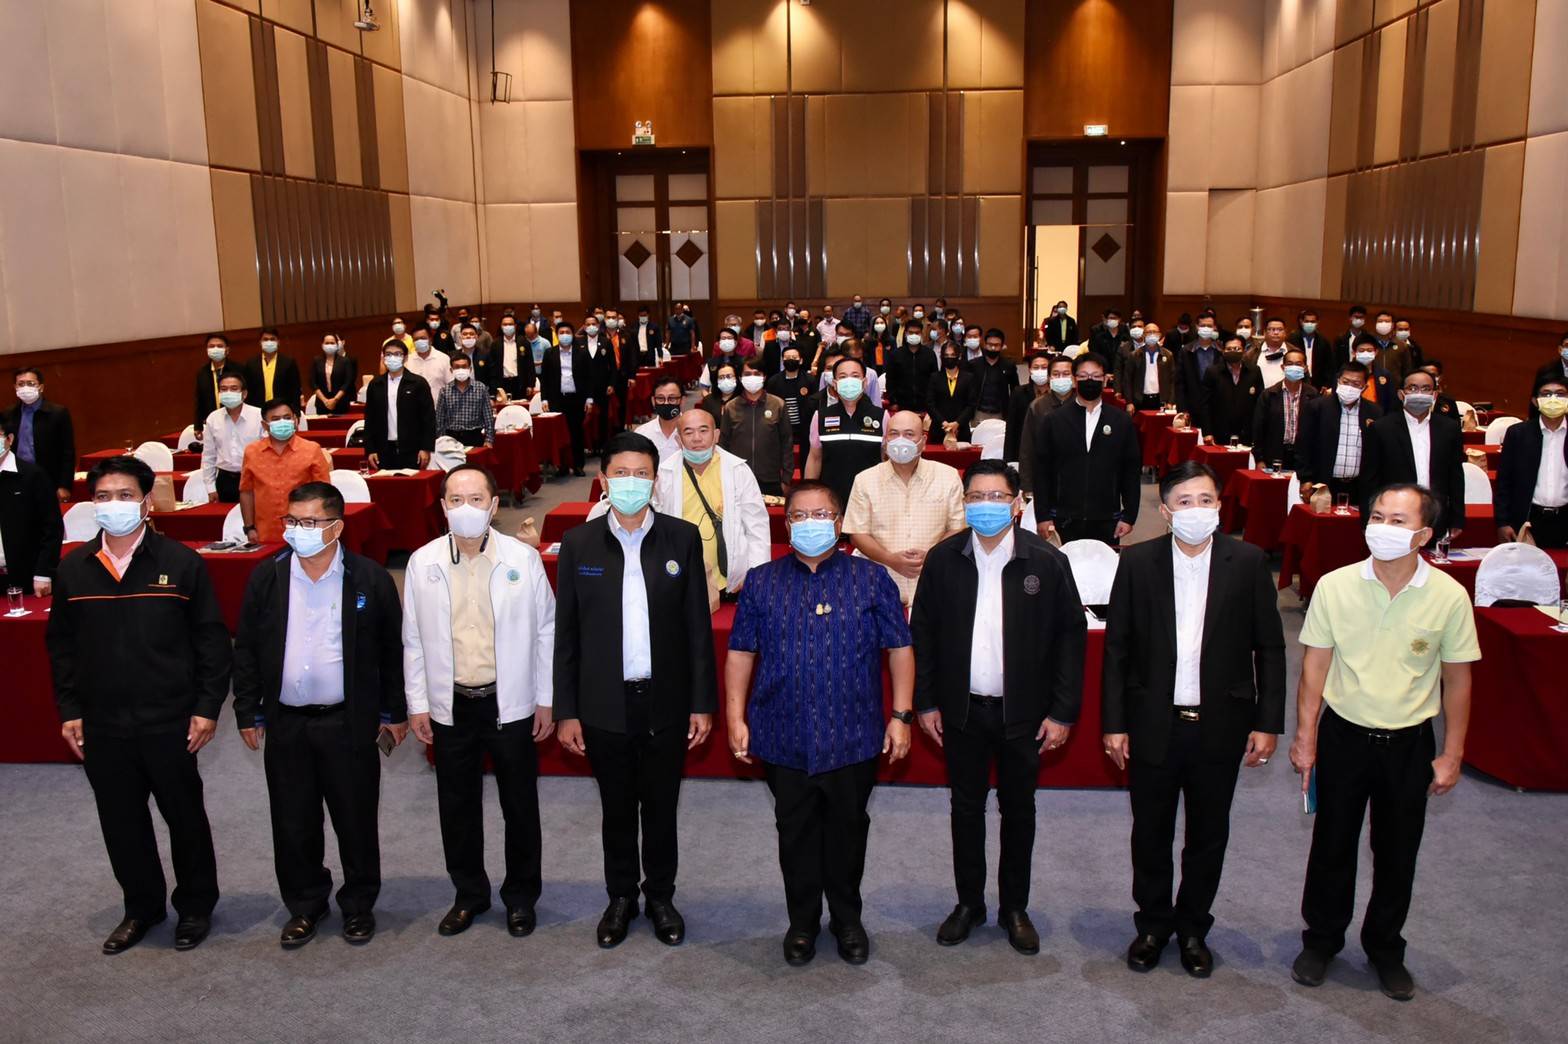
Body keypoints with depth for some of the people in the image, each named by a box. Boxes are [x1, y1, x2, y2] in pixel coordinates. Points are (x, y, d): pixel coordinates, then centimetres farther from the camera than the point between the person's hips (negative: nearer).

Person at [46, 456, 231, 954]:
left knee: (185, 816, 10)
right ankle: (142, 907, 33)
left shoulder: (182, 563, -7)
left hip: (169, 722, -3)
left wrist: (207, 706, -7)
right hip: (102, 725, 3)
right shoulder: (74, 568, 3)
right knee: (121, 821, 14)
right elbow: (60, 644, 10)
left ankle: (196, 905, 29)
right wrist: (69, 710, 6)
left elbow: (211, 638, -4)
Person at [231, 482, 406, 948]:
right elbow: (246, 648, 6)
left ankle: (359, 904, 27)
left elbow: (392, 649, 1)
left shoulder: (370, 578, -6)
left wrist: (394, 712, 2)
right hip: (286, 723, 2)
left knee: (357, 821, 8)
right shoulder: (266, 577, 0)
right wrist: (248, 713, 5)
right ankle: (305, 904, 30)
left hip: (348, 722, -2)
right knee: (293, 823, 12)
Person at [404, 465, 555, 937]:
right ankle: (469, 893, 33)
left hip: (511, 702, -1)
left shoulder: (523, 558, -6)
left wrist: (546, 699, 0)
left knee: (520, 806, 11)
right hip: (450, 705, 2)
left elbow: (545, 630, -1)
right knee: (458, 807, 14)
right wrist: (417, 704, 3)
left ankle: (521, 895, 30)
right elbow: (413, 639, 5)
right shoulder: (422, 562, -1)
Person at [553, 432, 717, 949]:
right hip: (605, 706, 0)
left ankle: (660, 896, 33)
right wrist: (566, 711, -1)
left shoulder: (683, 538, -3)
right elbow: (566, 632, 0)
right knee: (617, 810, 14)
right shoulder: (578, 543, -2)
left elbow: (699, 625, -1)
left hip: (666, 702, 0)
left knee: (661, 809, 13)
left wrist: (703, 703, -2)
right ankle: (621, 897, 34)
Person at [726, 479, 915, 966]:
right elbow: (741, 652, 4)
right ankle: (802, 921, 30)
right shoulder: (761, 582, 3)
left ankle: (847, 918, 32)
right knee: (795, 831, 12)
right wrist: (735, 717, -1)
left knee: (848, 829, 13)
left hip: (853, 737, 0)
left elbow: (899, 648, 1)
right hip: (784, 738, 1)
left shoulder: (871, 579, 0)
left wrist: (901, 715, -4)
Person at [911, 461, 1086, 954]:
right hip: (961, 710, 1)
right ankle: (969, 902, 30)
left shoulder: (1047, 562, -9)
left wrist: (1063, 711, -6)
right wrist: (925, 702, 0)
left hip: (1022, 712, -1)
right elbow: (922, 631, 2)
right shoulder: (943, 559, -4)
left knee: (1018, 810, 12)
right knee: (966, 807, 13)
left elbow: (1070, 636, -5)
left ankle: (1014, 907, 29)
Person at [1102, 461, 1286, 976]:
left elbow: (1269, 648, 0)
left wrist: (1268, 722, -3)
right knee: (1151, 834, 13)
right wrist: (1114, 723, -3)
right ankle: (1152, 923, 34)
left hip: (1220, 725, 0)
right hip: (1153, 723, 0)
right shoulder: (1138, 562, -5)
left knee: (1208, 835, 15)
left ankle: (1193, 927, 34)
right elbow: (1117, 647, -2)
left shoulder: (1248, 562, -5)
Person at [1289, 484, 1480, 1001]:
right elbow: (1315, 664, -3)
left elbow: (1457, 679, -1)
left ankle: (1385, 948, 35)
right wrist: (1305, 737, -4)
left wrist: (1451, 755, 0)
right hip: (1344, 734, 0)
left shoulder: (1449, 596, -11)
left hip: (1409, 743, 0)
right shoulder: (1335, 586, -11)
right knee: (1332, 843, 13)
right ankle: (1321, 939, 33)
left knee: (1397, 852, 14)